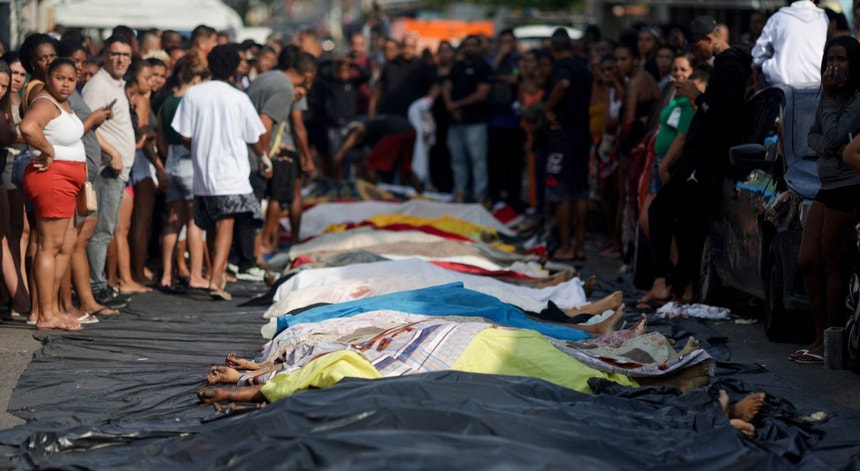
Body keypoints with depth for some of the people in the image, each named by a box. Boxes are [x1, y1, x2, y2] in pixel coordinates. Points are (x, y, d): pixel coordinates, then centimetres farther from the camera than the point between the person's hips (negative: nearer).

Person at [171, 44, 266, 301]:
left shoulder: (192, 94, -1)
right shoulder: (239, 98, -5)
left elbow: (185, 136, 2)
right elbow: (254, 138, 5)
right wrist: (264, 154, 27)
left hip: (202, 172, 3)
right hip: (232, 172, -3)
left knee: (212, 227, 17)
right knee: (225, 225, -8)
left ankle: (218, 273, 30)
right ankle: (216, 279, -22)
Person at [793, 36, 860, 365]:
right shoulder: (832, 97, 15)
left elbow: (833, 137, -19)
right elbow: (813, 136, 12)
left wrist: (828, 97, -15)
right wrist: (828, 147, -9)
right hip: (828, 187, 9)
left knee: (832, 264, -4)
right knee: (808, 262, 7)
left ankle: (830, 344, 4)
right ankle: (820, 338, 15)